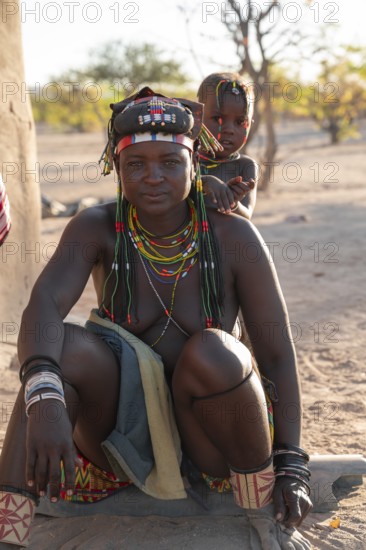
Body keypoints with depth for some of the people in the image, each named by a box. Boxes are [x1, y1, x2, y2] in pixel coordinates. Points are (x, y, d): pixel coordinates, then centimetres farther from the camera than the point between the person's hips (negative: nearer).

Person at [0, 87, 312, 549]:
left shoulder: (233, 237, -8)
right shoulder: (97, 230, -7)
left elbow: (277, 355, -7)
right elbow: (43, 306, -26)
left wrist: (291, 465, -17)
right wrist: (44, 399, -46)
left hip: (208, 440, 0)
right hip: (122, 431, 1)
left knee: (213, 351, -33)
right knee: (66, 348, -28)